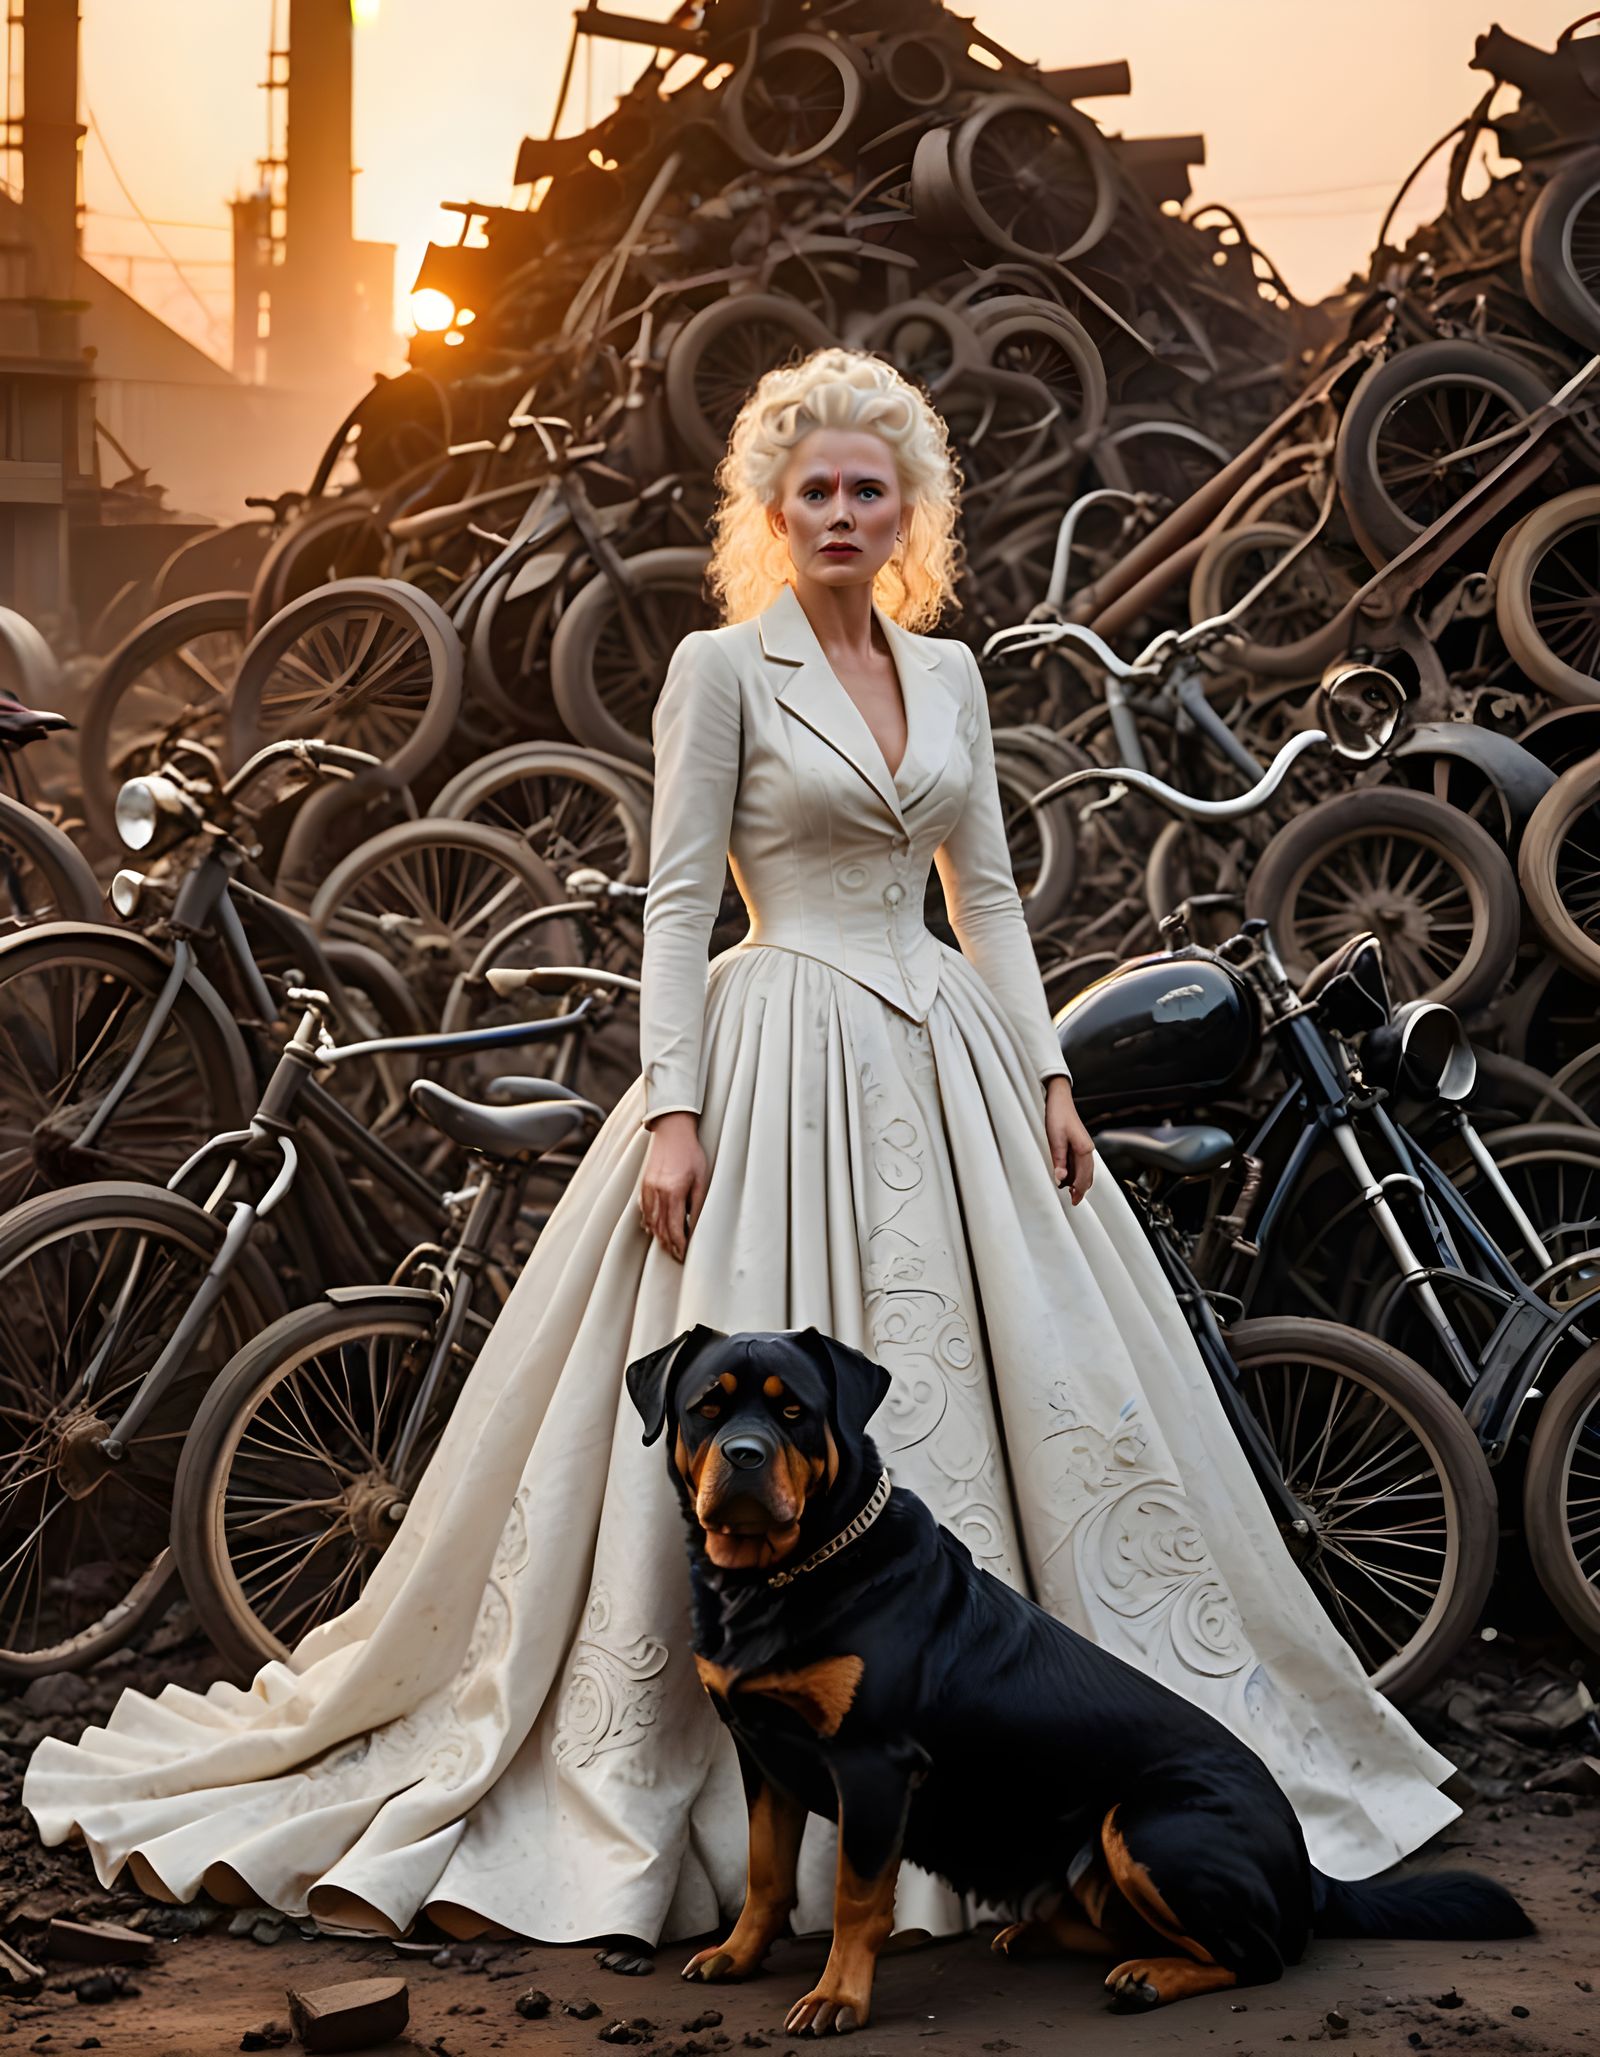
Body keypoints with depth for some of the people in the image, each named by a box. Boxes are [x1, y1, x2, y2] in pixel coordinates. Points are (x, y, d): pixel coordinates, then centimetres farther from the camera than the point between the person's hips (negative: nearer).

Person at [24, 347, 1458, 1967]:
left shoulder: (947, 673, 13)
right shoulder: (721, 667, -3)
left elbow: (988, 890, 15)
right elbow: (677, 900, -7)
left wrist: (1047, 1071, 6)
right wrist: (672, 1108, -15)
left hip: (946, 1053, 6)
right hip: (784, 1059, -6)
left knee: (1030, 1400, 6)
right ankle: (628, 1823, 4)